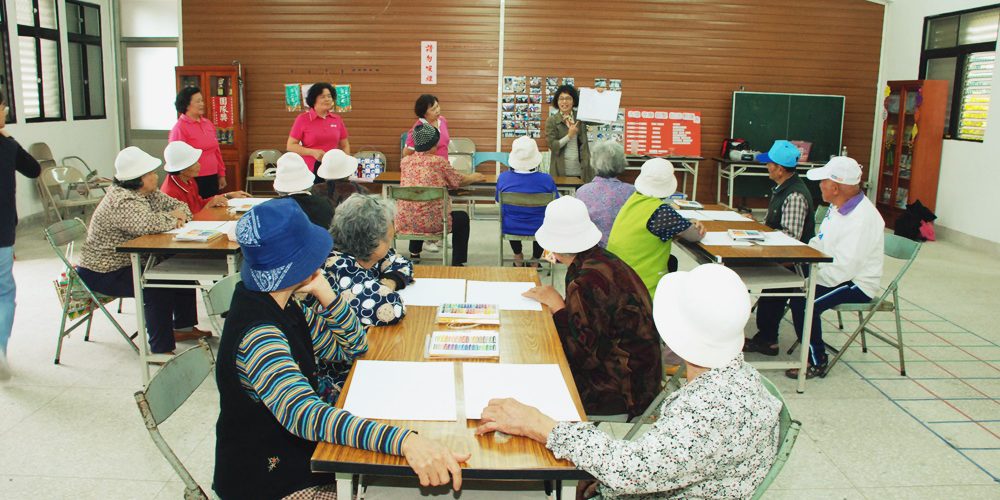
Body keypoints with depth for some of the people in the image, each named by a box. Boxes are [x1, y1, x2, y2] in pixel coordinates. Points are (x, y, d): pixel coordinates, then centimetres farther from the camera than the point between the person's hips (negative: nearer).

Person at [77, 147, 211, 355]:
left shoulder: (148, 193, 3)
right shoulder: (123, 202, -27)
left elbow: (178, 206, 10)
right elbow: (147, 224, -44)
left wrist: (179, 214, -15)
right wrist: (172, 219, -23)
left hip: (131, 261, 10)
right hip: (102, 273, -10)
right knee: (158, 288, -27)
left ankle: (183, 327, 16)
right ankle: (161, 350, -19)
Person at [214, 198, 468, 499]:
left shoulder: (281, 305, -2)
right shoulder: (257, 334, -30)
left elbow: (350, 347, 6)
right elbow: (302, 412, -44)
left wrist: (322, 291, -13)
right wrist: (404, 440, -56)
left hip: (295, 456, 8)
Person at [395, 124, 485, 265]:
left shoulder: (405, 161, 5)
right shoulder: (439, 161, -9)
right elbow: (459, 181, 5)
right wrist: (473, 177, 27)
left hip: (404, 221, 5)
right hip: (431, 222, -5)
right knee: (462, 218, 23)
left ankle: (414, 253, 44)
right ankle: (457, 264, 23)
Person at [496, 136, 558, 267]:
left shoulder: (503, 177, -19)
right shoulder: (546, 180, -21)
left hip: (510, 229, 1)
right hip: (538, 230, 0)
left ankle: (518, 256, 50)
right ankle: (535, 260, 46)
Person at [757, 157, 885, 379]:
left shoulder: (863, 218, -26)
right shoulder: (839, 207, 6)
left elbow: (844, 268, -29)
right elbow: (819, 243, 16)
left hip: (856, 284, -10)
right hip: (832, 274, 10)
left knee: (803, 302, -27)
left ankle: (816, 362, -8)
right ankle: (767, 338, 13)